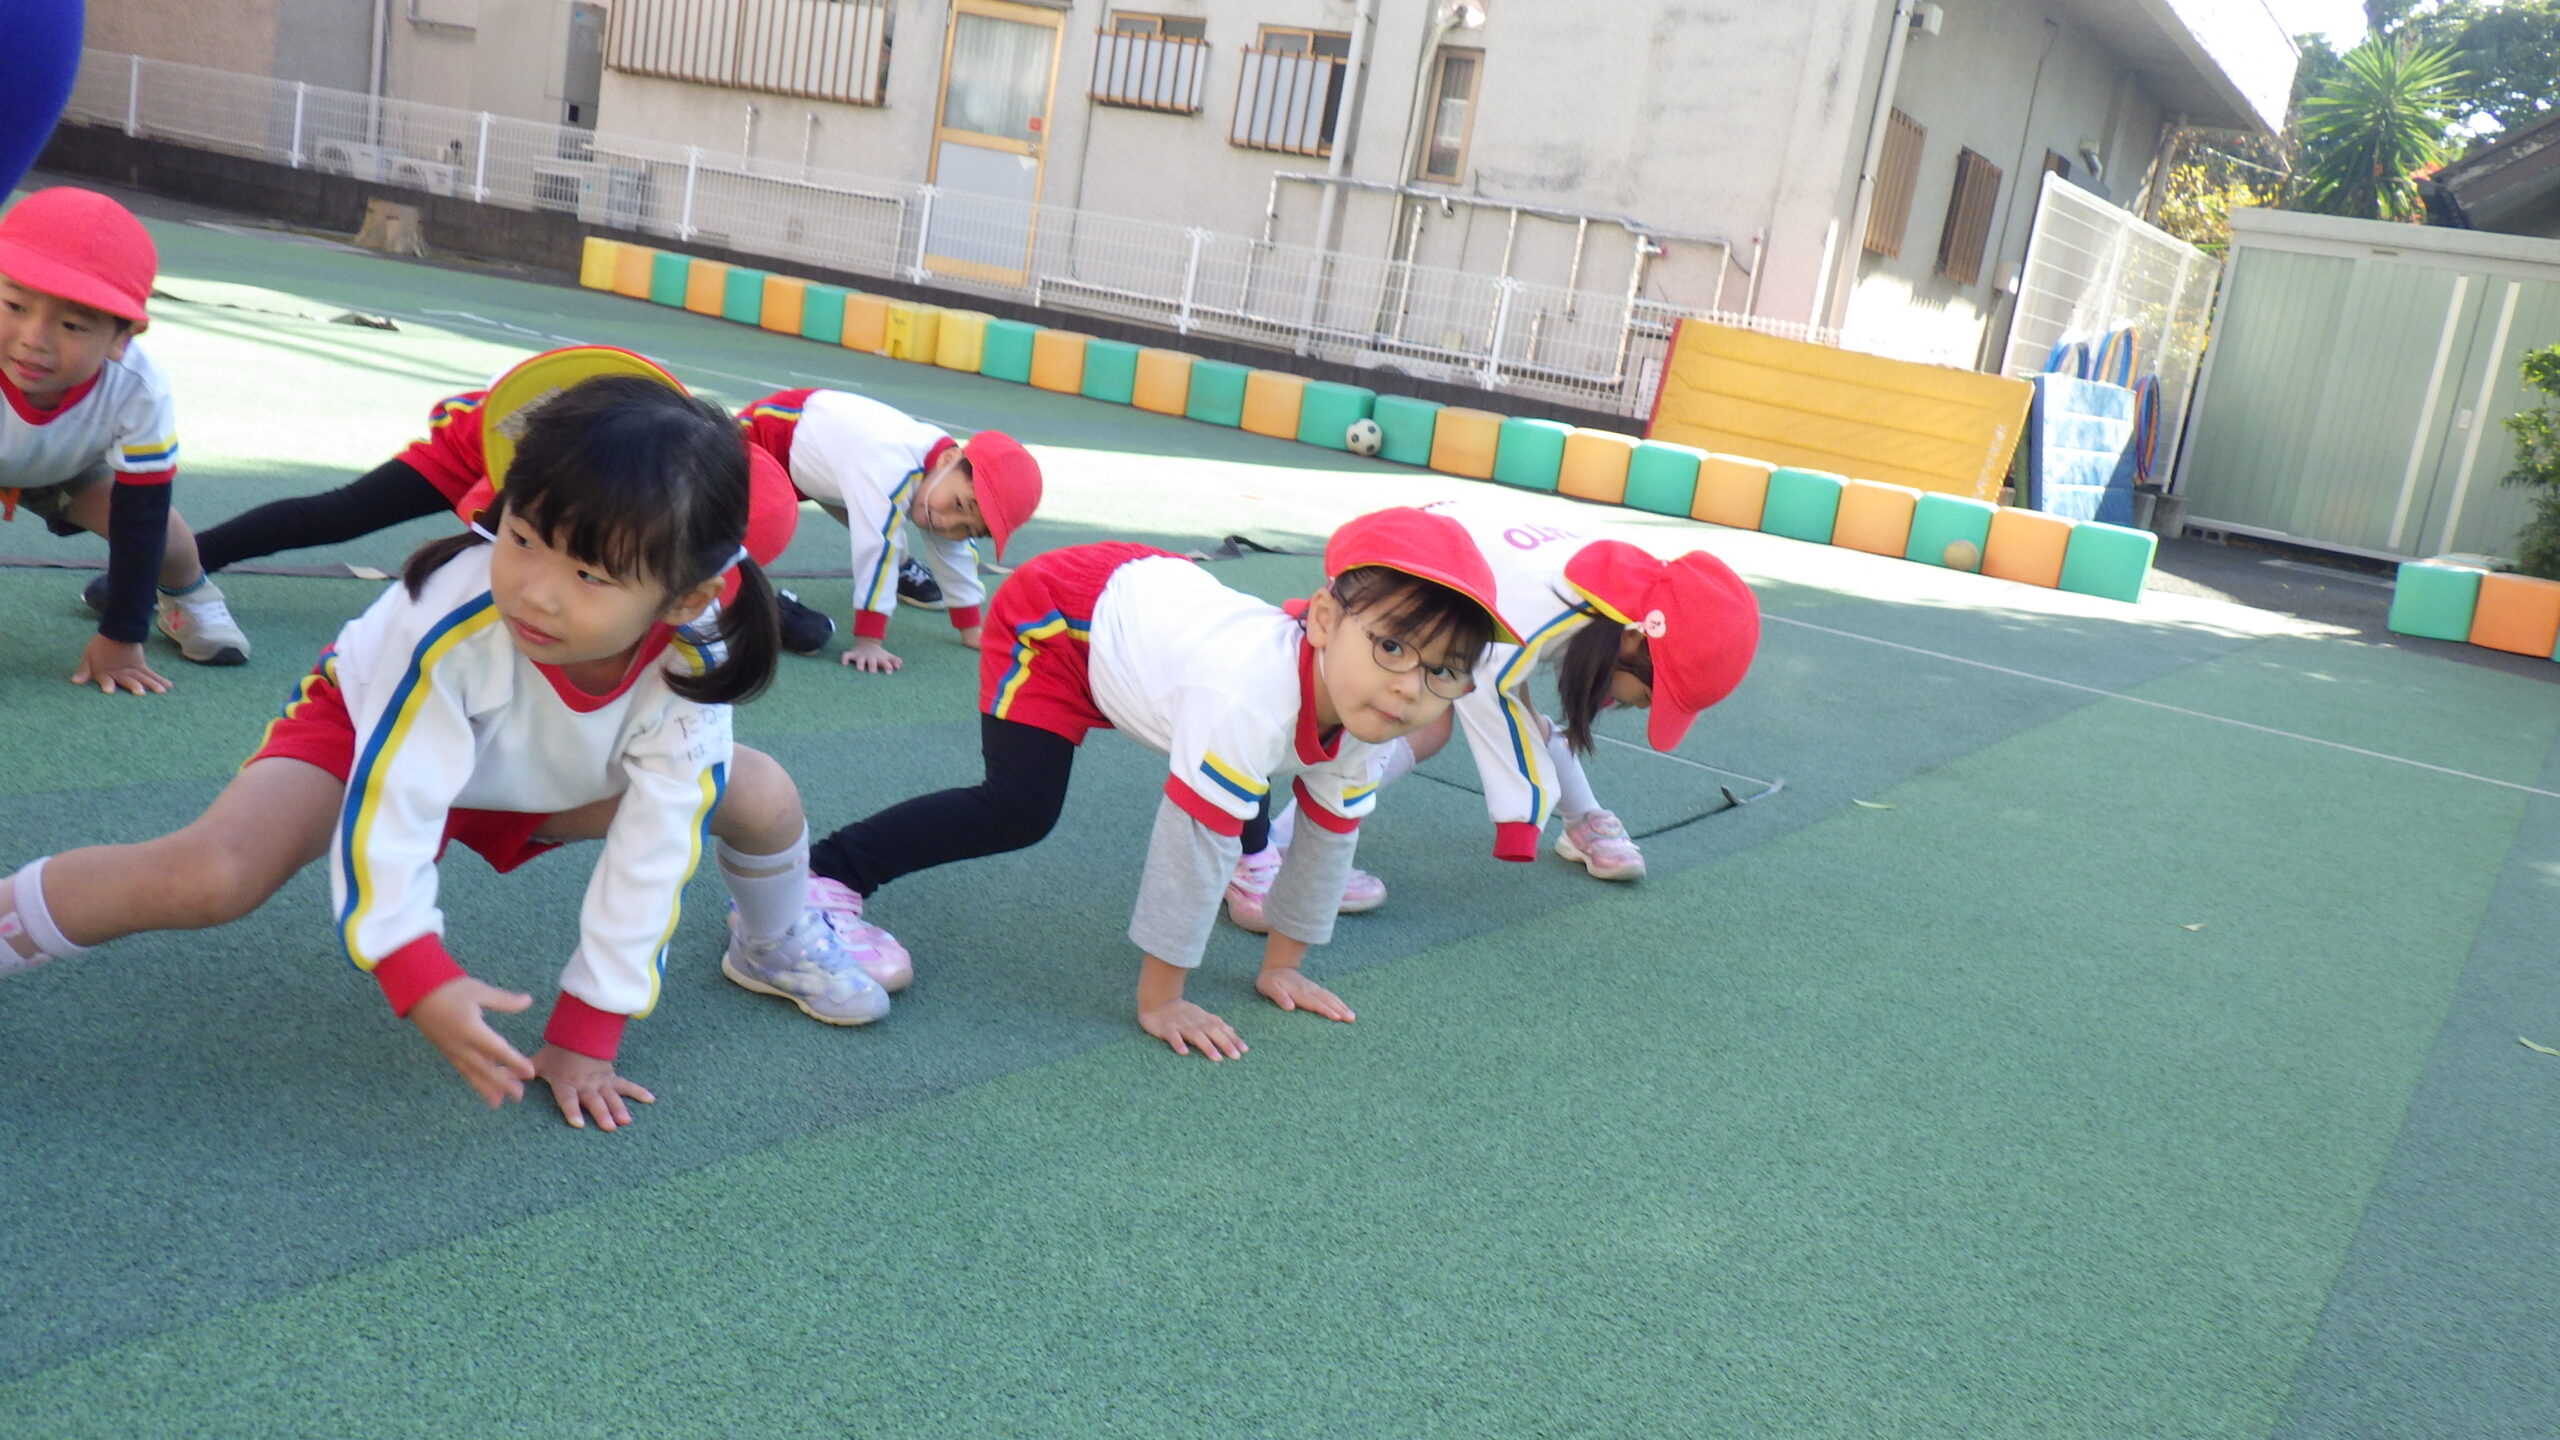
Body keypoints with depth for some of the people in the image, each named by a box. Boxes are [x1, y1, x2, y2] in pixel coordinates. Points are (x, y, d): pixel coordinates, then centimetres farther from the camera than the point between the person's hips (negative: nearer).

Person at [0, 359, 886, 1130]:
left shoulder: (689, 674, -32)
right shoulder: (453, 624, -41)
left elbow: (654, 855, -27)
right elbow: (390, 804, -35)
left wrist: (588, 1032, -22)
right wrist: (419, 979, -41)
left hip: (550, 784, 4)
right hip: (372, 735, -3)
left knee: (763, 795, -10)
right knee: (211, 876, -32)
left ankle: (775, 945, 23)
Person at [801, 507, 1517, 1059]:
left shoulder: (1357, 711, -18)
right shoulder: (1252, 699, -43)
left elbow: (1330, 834, -3)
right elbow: (1193, 844, -36)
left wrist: (1280, 966, 5)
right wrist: (1158, 1002, -26)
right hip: (1055, 620, -8)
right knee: (1019, 812, -21)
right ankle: (831, 867, -9)